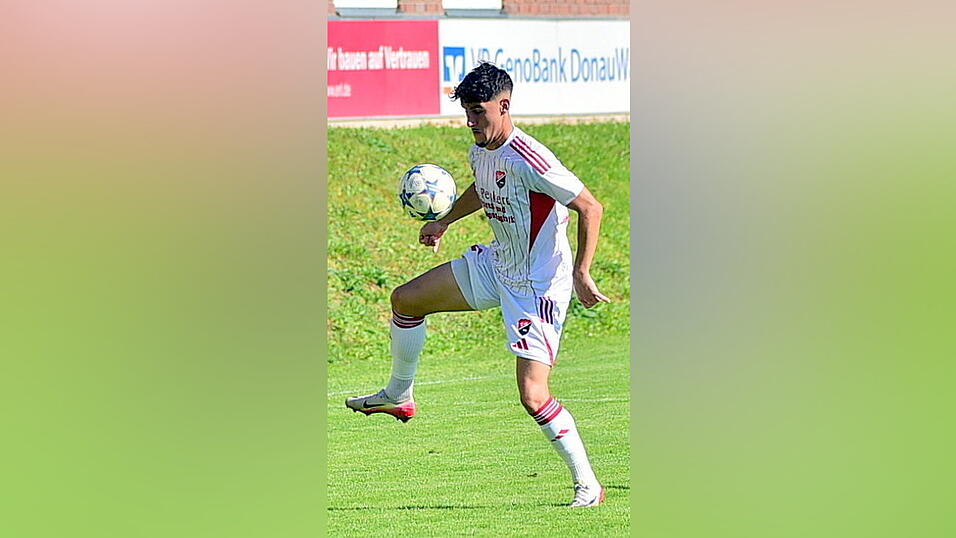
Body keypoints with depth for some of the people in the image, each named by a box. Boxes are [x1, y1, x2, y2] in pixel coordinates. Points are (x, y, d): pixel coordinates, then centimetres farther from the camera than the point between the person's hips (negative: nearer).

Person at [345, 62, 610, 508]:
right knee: (406, 299, 10)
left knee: (532, 396, -15)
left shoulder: (529, 160, -28)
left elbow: (590, 208, -24)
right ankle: (398, 396, 31)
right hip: (496, 265, 9)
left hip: (538, 286, -9)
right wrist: (444, 221, 17)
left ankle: (587, 485, -1)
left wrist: (581, 274, -26)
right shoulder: (480, 152, 0)